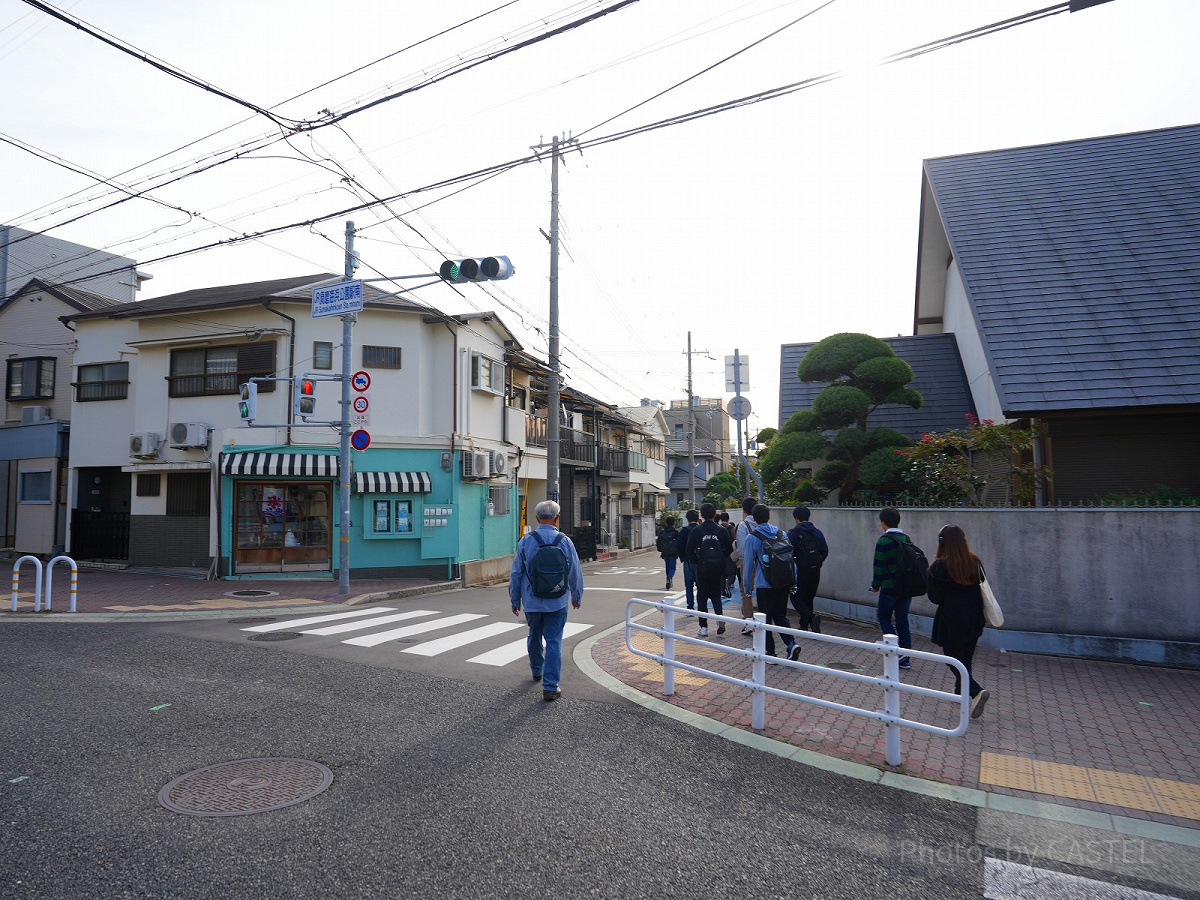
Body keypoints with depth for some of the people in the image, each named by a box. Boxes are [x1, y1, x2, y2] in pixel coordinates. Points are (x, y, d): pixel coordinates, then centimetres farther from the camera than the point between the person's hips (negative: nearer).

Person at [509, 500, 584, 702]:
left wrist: (515, 600, 11)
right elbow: (576, 573, 0)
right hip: (557, 603, -1)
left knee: (534, 637, 22)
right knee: (554, 642, 3)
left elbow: (516, 574, -2)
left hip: (532, 602, 1)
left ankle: (537, 671, 43)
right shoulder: (565, 541, -7)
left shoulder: (526, 541, -8)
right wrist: (577, 597, 17)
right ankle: (550, 687, 0)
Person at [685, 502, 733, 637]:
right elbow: (729, 549, -1)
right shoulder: (721, 530, -3)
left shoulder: (697, 531, -6)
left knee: (702, 597, 7)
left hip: (702, 568, -1)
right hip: (718, 568, 2)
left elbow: (690, 550, -6)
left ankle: (703, 627, 6)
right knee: (716, 595, 17)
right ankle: (720, 616, -7)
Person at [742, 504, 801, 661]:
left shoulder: (752, 538, -8)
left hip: (764, 584, -4)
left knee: (765, 618, 7)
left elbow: (748, 563, -5)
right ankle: (791, 643, -3)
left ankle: (770, 652, 11)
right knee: (780, 615, 16)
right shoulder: (781, 534, 5)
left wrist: (746, 585, 5)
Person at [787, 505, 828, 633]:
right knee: (808, 598, 18)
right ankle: (804, 625, 23)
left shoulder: (793, 534, -10)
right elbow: (825, 551, 5)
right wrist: (816, 564, 15)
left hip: (801, 572, -6)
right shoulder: (817, 532, 6)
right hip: (815, 571, 6)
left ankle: (812, 618, -19)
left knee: (796, 599, 3)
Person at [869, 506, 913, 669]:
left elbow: (879, 567, -12)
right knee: (902, 620, 12)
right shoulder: (906, 539, 6)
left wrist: (875, 586, 1)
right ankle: (905, 659, 14)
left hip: (890, 587, -6)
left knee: (884, 617, 10)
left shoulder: (883, 541, -13)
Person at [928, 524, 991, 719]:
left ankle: (976, 691, -18)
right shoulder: (975, 562, 0)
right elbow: (982, 590, 9)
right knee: (966, 659, 21)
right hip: (974, 619, 6)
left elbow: (935, 598, -12)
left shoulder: (938, 566, -15)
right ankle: (960, 691, 36)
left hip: (951, 621, -6)